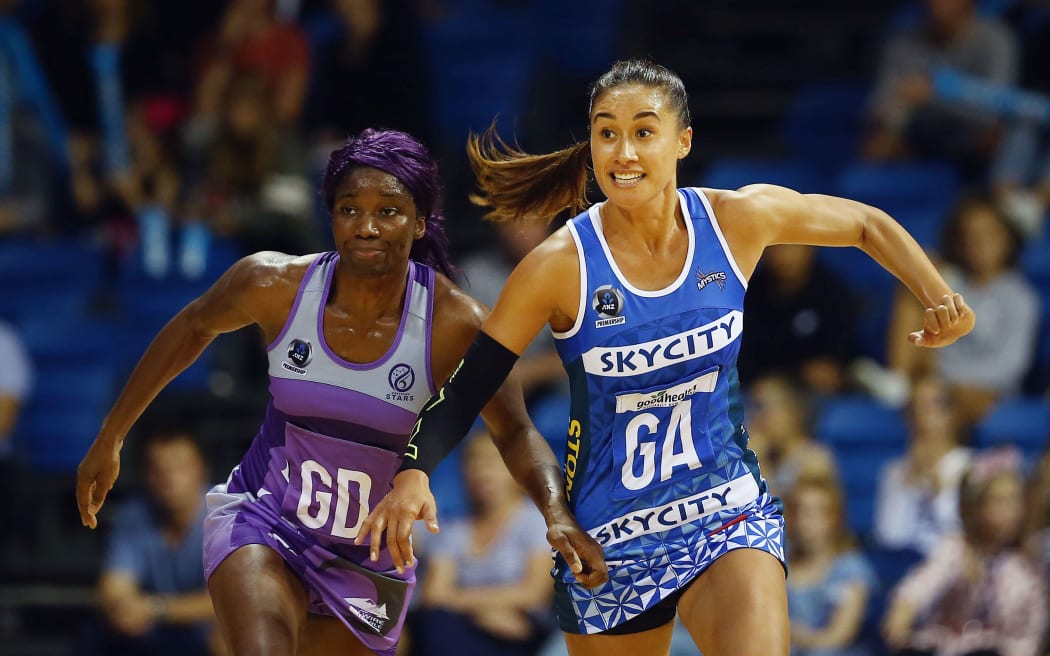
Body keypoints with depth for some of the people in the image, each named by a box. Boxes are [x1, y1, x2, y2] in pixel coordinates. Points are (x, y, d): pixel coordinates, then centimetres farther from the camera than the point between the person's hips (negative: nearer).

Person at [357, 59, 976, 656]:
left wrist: (940, 300, -4)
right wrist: (414, 472, -28)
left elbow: (867, 224, 9)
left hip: (729, 514, 0)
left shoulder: (741, 218, -8)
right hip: (609, 540, 0)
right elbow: (468, 387, -11)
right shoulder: (561, 265, -14)